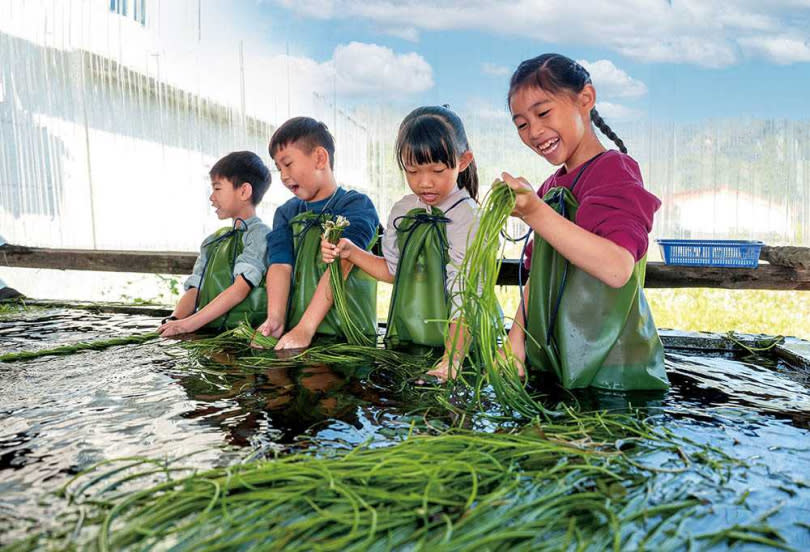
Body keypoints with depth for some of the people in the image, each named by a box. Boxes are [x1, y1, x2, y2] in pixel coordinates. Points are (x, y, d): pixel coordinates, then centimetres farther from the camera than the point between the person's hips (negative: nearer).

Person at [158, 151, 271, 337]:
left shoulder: (259, 235, -3)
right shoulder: (213, 241, 17)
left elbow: (239, 290, -12)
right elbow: (194, 289, 13)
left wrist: (188, 323, -14)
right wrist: (175, 320, -5)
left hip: (244, 333, -4)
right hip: (207, 332, 5)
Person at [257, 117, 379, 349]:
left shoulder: (357, 206, -2)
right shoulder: (285, 214, 15)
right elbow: (280, 265, 0)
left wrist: (305, 329, -22)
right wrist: (274, 319, -16)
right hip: (294, 336, 4)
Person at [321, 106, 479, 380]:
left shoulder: (468, 217, -13)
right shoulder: (402, 211, 6)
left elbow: (464, 294, -17)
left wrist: (452, 357, -23)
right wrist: (352, 252, 4)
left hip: (456, 340, -5)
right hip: (404, 338, 5)